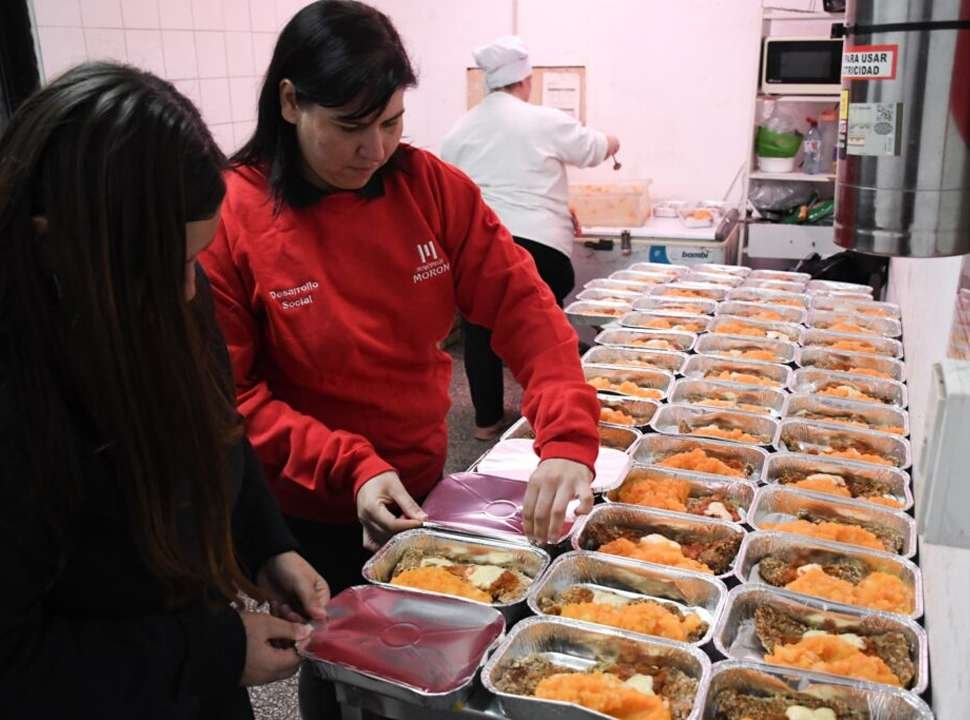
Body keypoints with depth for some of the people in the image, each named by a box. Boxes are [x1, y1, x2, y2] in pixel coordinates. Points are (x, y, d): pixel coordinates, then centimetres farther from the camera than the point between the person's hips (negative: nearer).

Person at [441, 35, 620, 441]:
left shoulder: (461, 128, 10)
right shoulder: (544, 121, -2)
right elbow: (596, 149, 12)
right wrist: (612, 142, 35)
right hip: (535, 243, -4)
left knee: (482, 331, 11)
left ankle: (487, 418, 20)